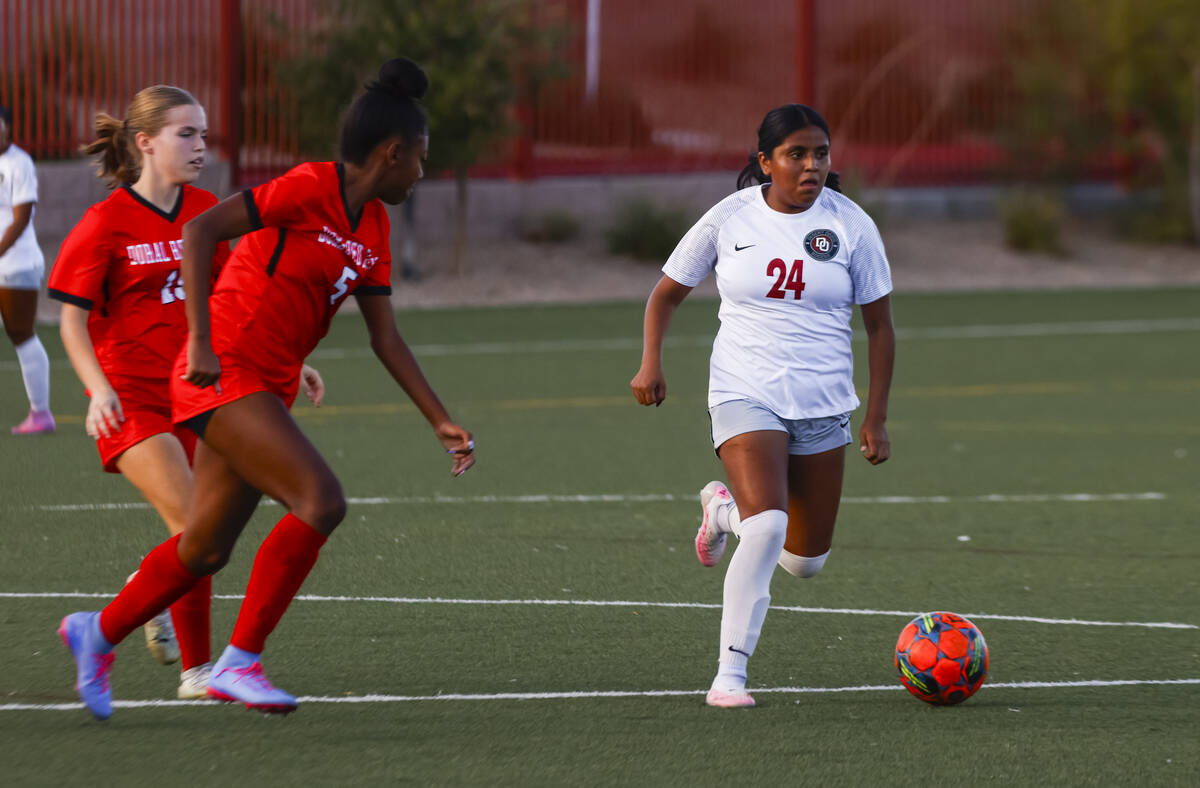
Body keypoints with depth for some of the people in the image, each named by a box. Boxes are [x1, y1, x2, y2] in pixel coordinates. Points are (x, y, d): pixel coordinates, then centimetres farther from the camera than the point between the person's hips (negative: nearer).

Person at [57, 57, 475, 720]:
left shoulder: (373, 229, 13)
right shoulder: (310, 188, -13)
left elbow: (386, 339, 17)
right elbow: (200, 231, -19)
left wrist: (441, 422, 13)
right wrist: (200, 341, -25)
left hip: (265, 390, 9)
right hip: (225, 373, -9)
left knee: (206, 549, 11)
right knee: (321, 500, -21)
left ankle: (98, 633, 30)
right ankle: (239, 662, -15)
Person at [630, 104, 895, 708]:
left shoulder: (850, 225, -1)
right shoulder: (729, 219, -3)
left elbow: (879, 325, 5)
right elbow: (667, 293, 9)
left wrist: (876, 419, 2)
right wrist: (651, 362, -7)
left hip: (823, 406, 3)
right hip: (745, 395, -3)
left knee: (805, 562, 9)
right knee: (767, 527, -25)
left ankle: (725, 508, 40)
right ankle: (730, 674, -17)